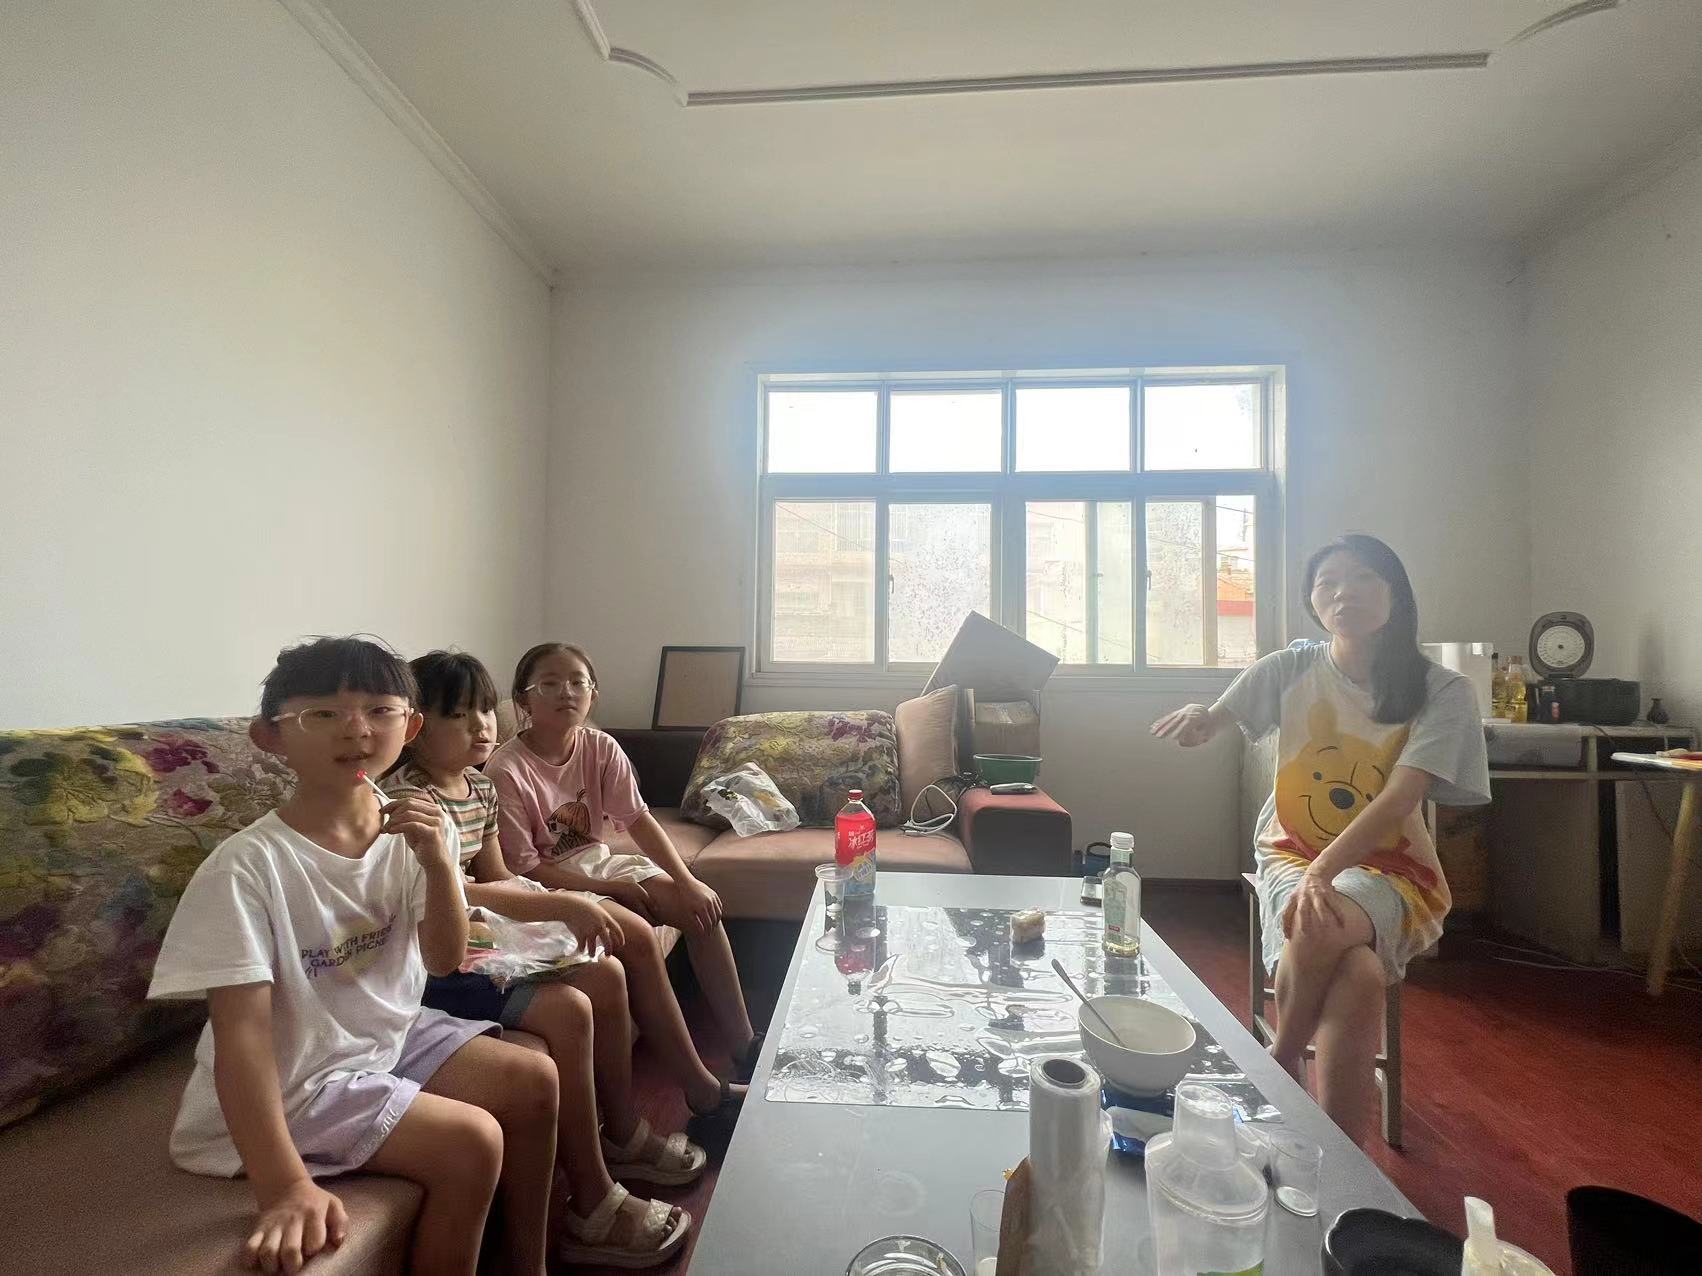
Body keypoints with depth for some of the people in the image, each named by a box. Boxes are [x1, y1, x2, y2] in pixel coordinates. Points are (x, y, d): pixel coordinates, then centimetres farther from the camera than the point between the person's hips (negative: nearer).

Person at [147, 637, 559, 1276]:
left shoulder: (409, 831, -8)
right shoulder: (245, 867, -25)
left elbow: (444, 960, -7)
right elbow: (242, 1031, -25)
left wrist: (438, 864, -24)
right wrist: (284, 1186, -30)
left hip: (393, 1032, 6)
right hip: (296, 1079, -6)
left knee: (533, 1079, 2)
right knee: (470, 1141, -19)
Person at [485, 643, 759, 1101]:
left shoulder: (600, 748, -6)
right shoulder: (507, 770, -20)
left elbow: (638, 819, -7)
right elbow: (524, 868, -17)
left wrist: (687, 881, -18)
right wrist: (609, 890, -20)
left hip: (599, 862, 6)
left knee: (702, 907, -10)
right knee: (635, 932, -29)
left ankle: (743, 1046, 2)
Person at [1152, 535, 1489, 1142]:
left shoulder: (1442, 692, -7)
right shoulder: (1291, 669, -2)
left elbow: (1399, 800, -18)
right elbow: (1208, 726, -3)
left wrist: (1323, 871, -32)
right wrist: (1197, 717, -30)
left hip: (1391, 868, 0)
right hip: (1293, 854, 1)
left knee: (1325, 928, -35)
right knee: (1358, 975, -30)